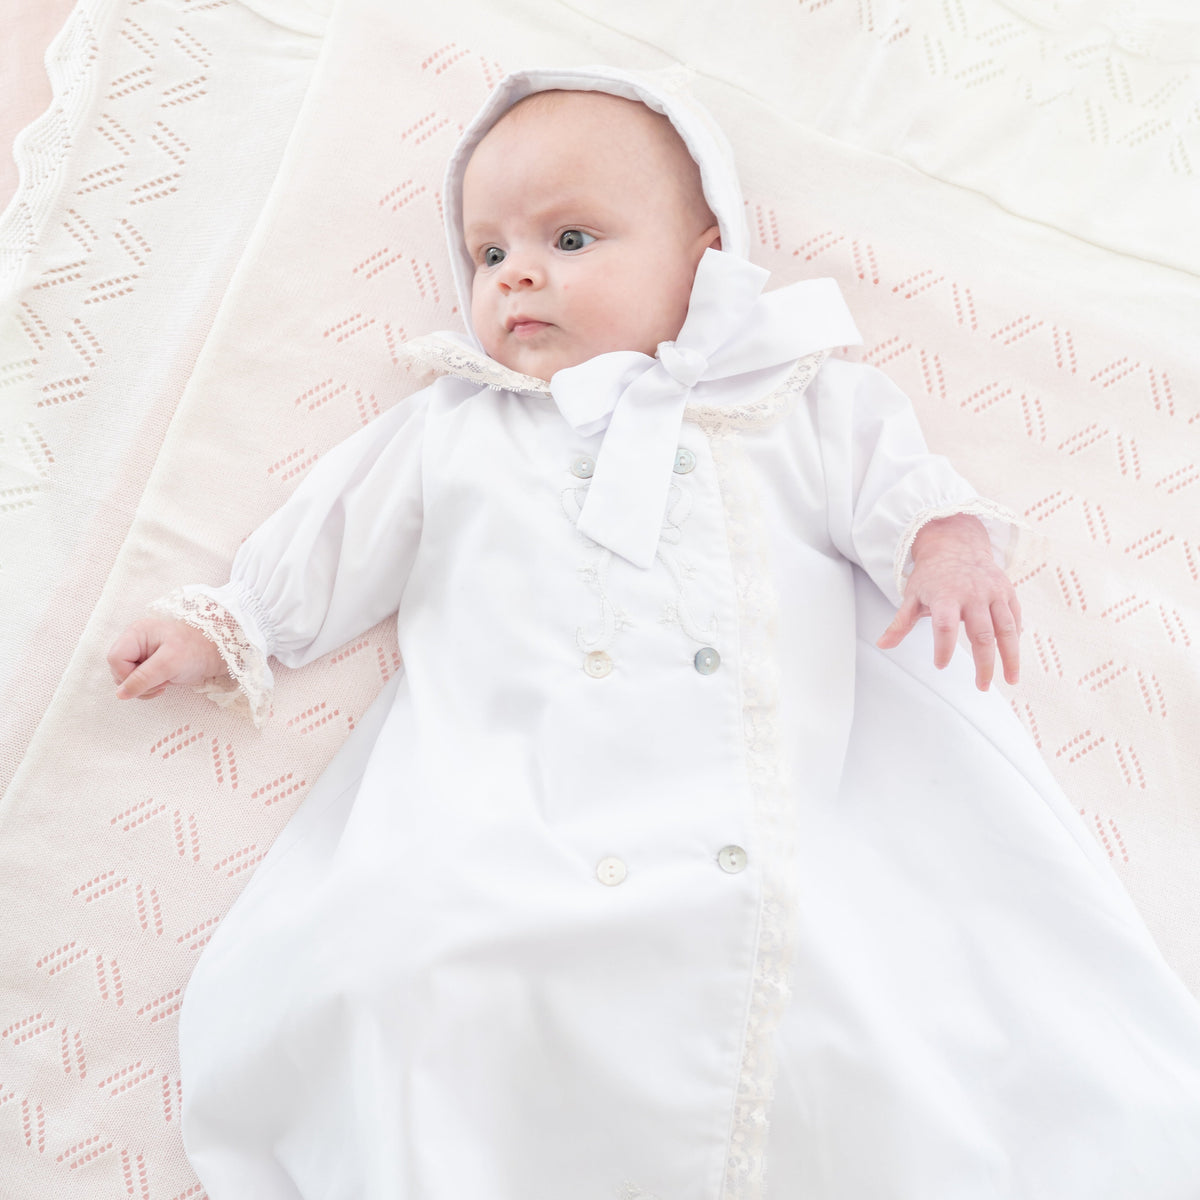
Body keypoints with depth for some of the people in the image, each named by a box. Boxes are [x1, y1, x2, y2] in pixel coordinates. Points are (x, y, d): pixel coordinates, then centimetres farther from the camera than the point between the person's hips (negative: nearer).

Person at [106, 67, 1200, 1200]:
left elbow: (887, 470, 13)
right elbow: (329, 537, 25)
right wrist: (222, 625, 24)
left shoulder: (791, 399, 19)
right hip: (507, 844, 1)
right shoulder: (449, 430, 22)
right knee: (380, 981, -23)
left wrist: (944, 541, -6)